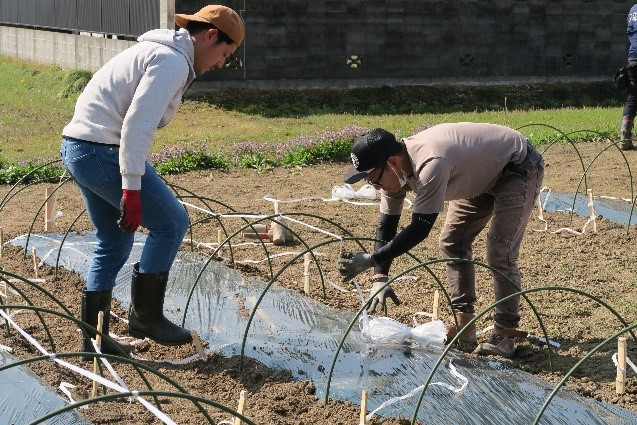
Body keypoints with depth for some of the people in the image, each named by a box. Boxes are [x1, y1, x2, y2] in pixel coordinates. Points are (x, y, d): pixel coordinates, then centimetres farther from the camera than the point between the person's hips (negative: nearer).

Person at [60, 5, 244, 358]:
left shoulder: (156, 51, 20)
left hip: (76, 147, 10)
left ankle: (93, 337, 21)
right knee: (170, 223, -1)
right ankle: (145, 315, 7)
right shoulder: (172, 61, -12)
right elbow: (137, 125, -22)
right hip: (103, 151, -10)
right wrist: (131, 190, -24)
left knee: (112, 242, 17)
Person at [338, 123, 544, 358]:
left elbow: (420, 229, -40)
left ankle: (504, 335, -6)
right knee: (452, 243, 6)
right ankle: (464, 326, 13)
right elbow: (386, 225, -8)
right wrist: (379, 276, -18)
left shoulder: (431, 164, -42)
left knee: (500, 252, -16)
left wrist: (370, 260, -41)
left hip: (519, 167, -9)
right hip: (484, 173, 9)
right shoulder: (395, 169, -14)